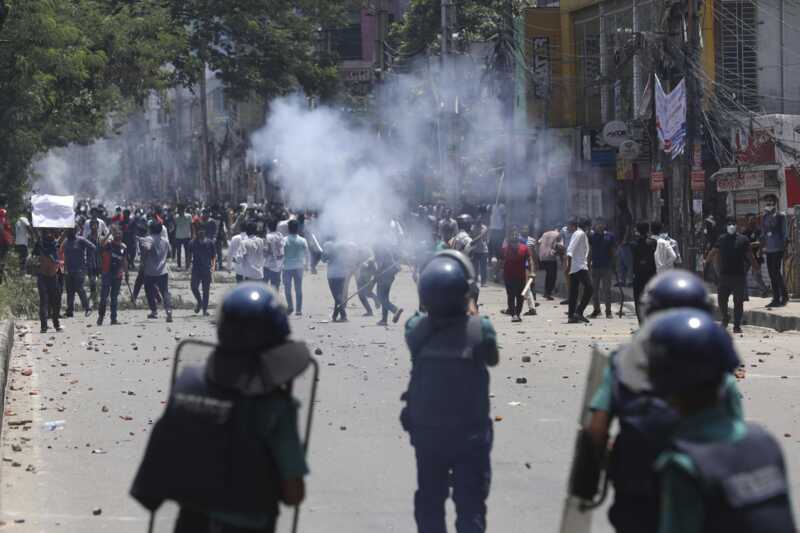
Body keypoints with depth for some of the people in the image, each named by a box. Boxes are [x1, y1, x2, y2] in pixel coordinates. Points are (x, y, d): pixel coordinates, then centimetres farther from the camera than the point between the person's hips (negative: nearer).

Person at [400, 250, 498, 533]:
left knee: (429, 502, 17)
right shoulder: (480, 329, -18)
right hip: (470, 433, -2)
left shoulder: (415, 328, -11)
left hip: (426, 432, 2)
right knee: (470, 506, 7)